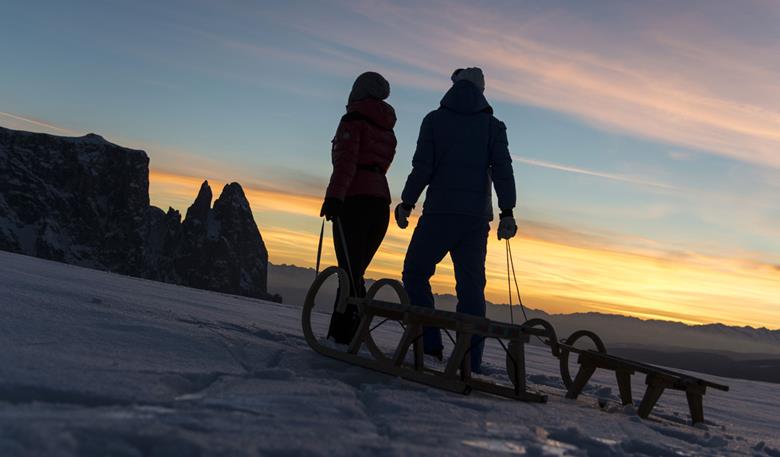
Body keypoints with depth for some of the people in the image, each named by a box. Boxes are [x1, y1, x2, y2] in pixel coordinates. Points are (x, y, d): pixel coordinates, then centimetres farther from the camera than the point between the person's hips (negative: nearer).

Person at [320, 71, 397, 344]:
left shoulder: (354, 120, 0)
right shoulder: (388, 130, 20)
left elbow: (346, 159, -14)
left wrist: (334, 196, -23)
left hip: (355, 200, -7)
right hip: (381, 203, 7)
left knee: (350, 273, -11)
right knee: (355, 273, 10)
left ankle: (343, 335, -13)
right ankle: (343, 332, 12)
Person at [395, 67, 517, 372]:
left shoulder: (434, 120, 5)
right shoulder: (494, 126, 10)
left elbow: (422, 167, -3)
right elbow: (503, 170, -1)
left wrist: (407, 203, 4)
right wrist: (507, 213, -3)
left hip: (439, 212, -2)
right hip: (477, 217, 3)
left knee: (415, 273, 11)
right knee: (471, 287, 5)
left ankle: (429, 346, -1)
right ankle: (470, 362, 2)